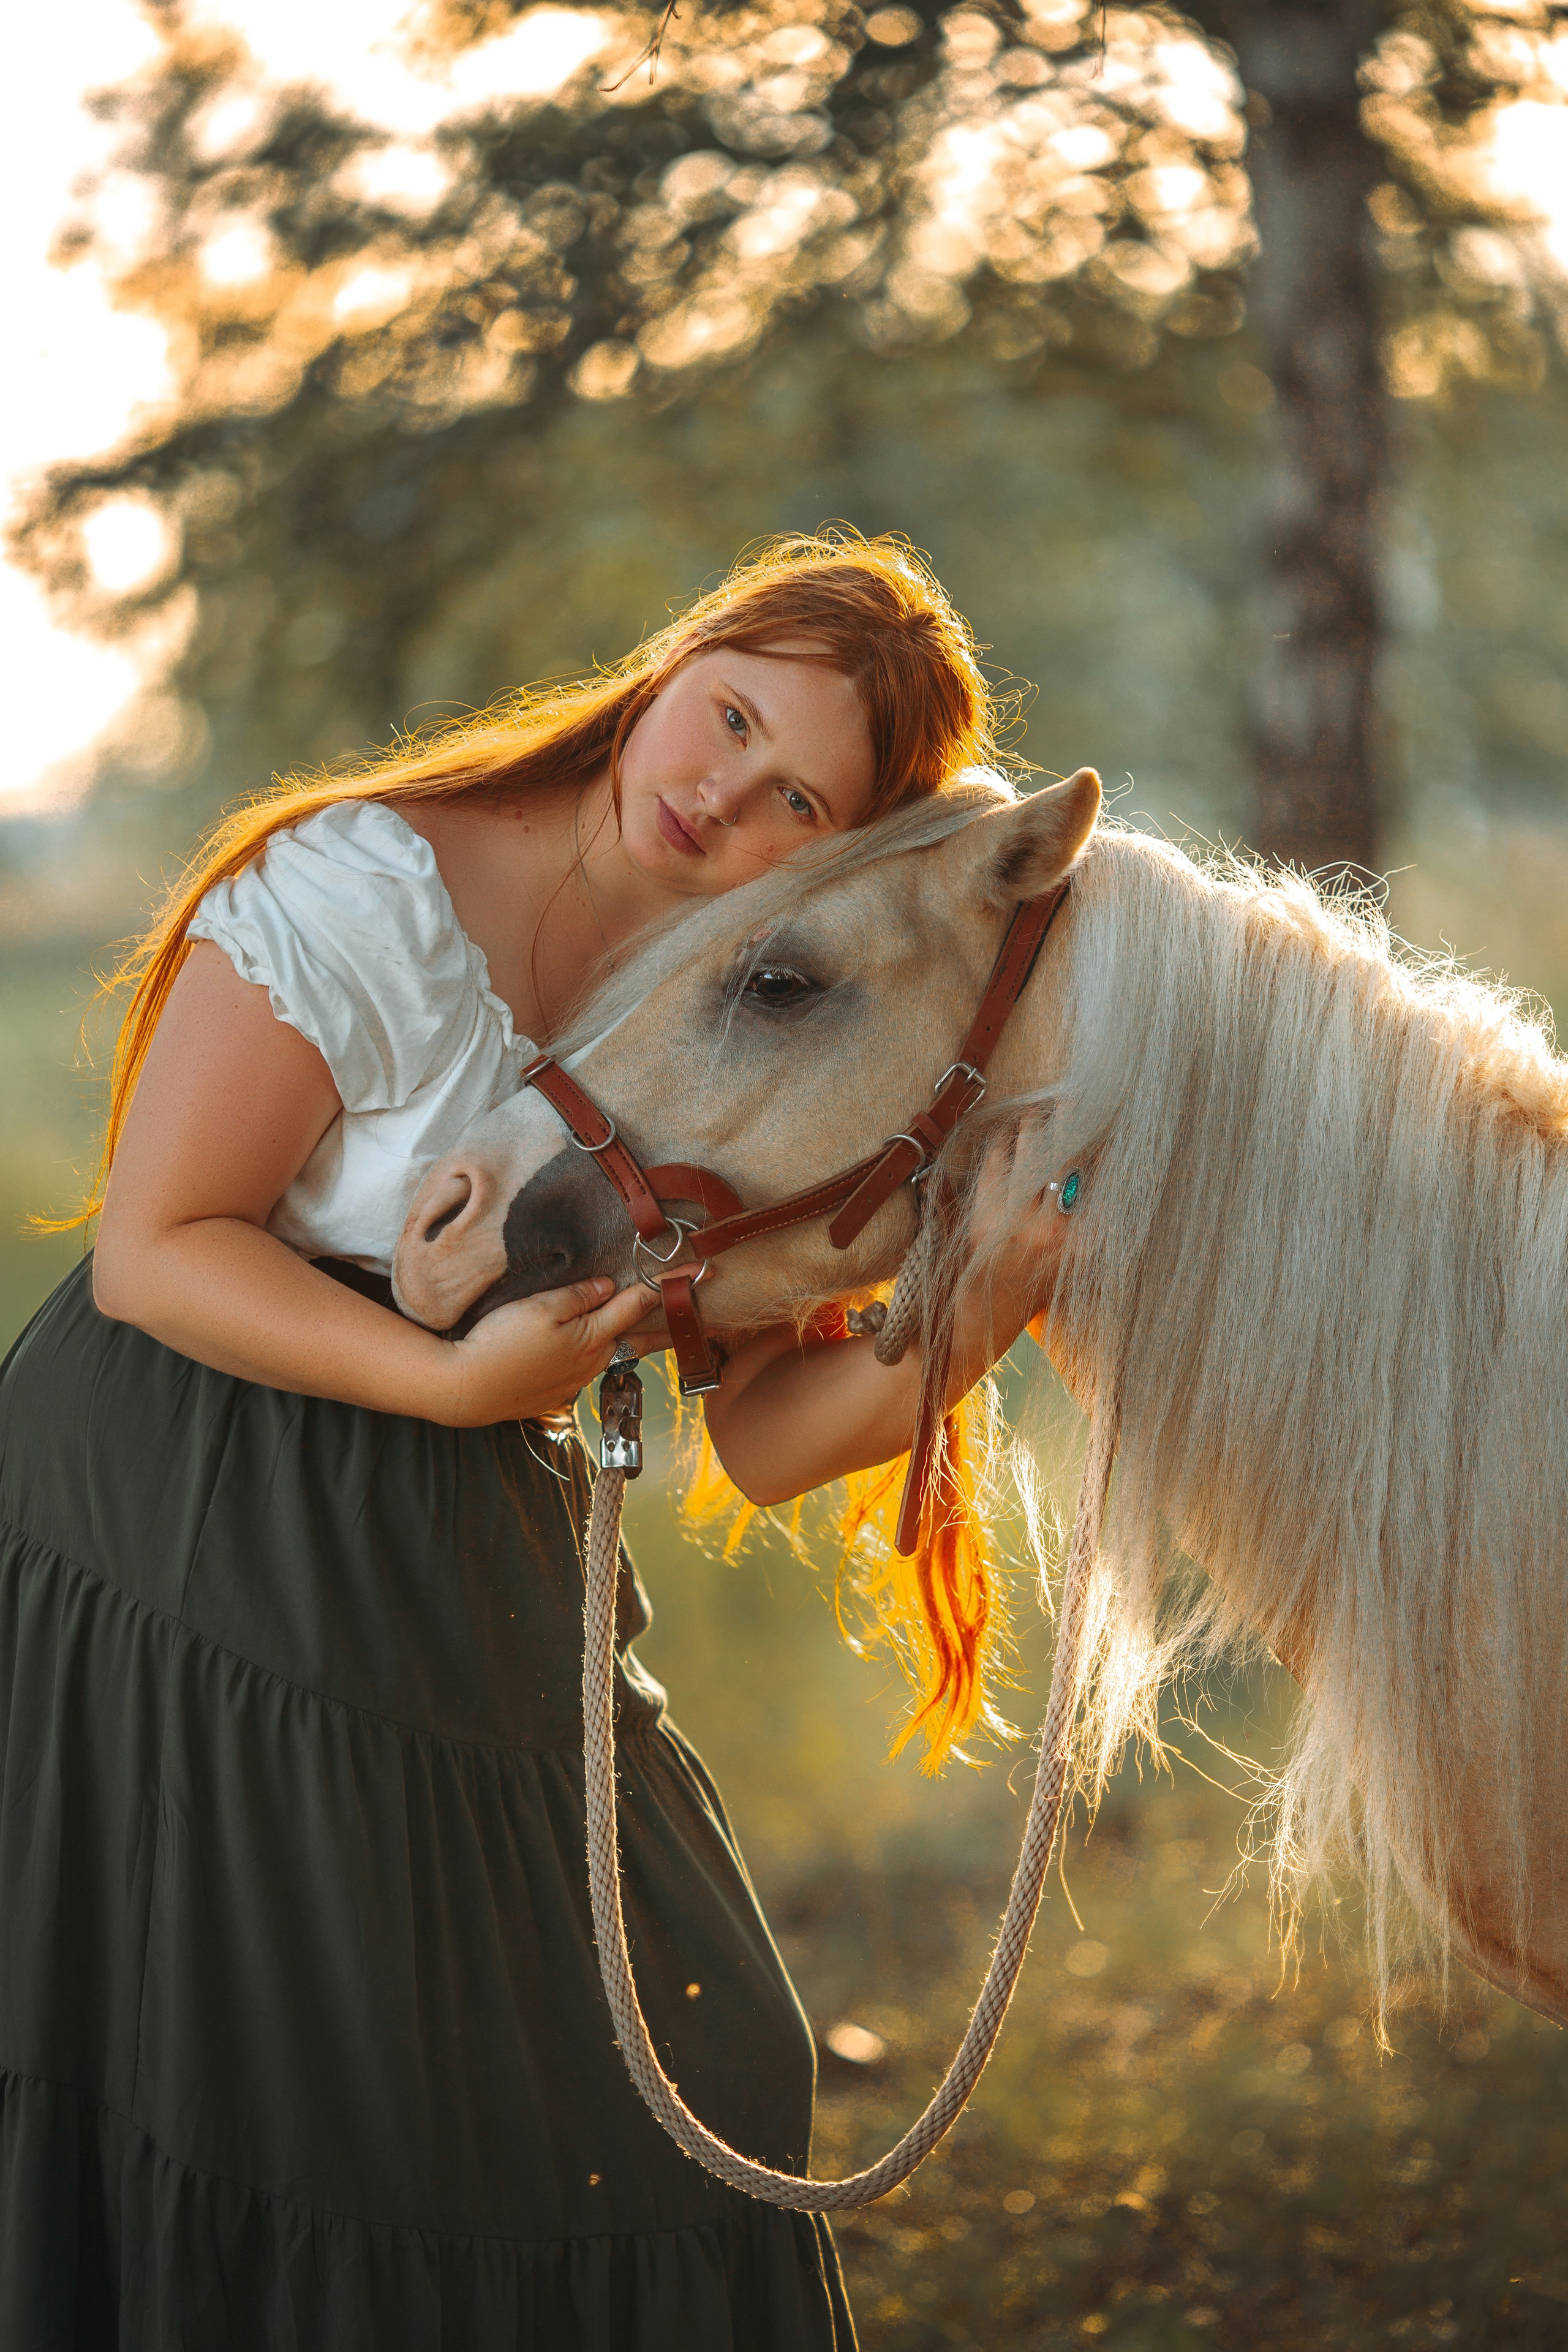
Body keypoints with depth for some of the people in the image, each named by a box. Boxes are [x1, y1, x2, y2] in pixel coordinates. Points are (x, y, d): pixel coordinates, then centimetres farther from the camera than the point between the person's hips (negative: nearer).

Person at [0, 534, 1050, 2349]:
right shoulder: (369, 888, -15)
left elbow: (766, 1440, 0)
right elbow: (153, 1254, -17)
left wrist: (1004, 1303, -14)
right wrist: (456, 1378, -27)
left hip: (478, 1601, 6)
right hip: (184, 1580, -6)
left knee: (672, 2096, 8)